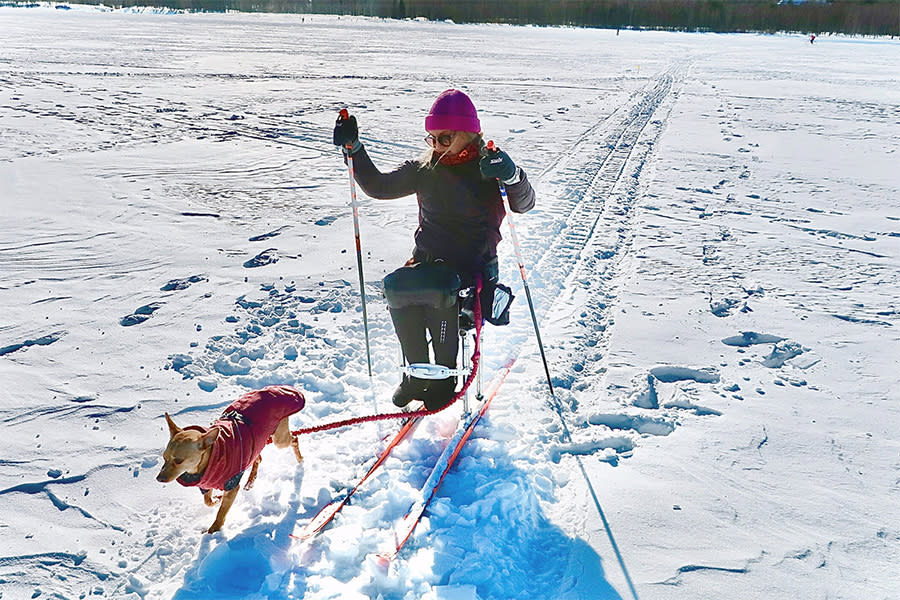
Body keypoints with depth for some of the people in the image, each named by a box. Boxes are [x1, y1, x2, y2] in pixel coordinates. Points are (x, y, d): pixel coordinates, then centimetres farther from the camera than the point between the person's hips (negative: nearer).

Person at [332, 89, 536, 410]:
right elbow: (379, 187, 10)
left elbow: (524, 204, -16)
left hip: (473, 265, -4)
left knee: (441, 291, -35)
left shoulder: (487, 170, -4)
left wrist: (513, 176, -37)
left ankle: (444, 377, -12)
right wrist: (353, 149, 0)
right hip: (427, 260, 4)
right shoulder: (424, 169, 9)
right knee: (395, 287, -26)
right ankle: (417, 373, -7)